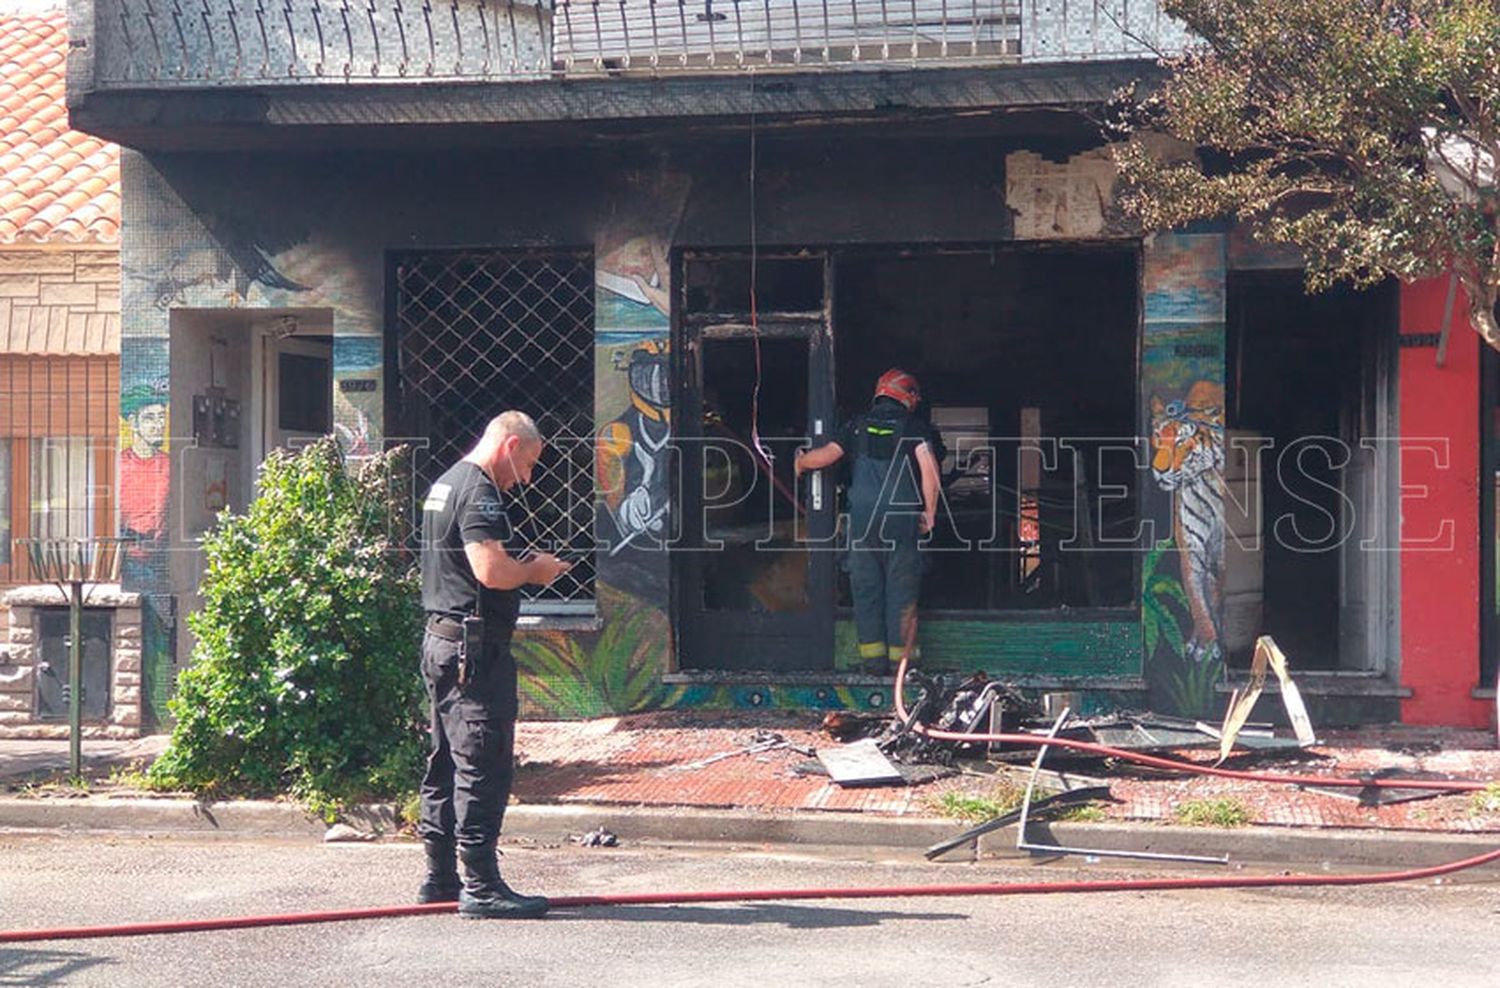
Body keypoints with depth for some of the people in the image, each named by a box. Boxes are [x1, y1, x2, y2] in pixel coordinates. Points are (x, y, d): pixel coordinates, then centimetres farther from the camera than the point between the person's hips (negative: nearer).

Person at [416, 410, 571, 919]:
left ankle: (440, 878, 21)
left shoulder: (445, 485, 18)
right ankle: (481, 887, -4)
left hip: (440, 641, 11)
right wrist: (535, 570, -8)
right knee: (483, 767, -7)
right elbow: (491, 571, -26)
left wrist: (524, 566, 13)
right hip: (475, 647, -11)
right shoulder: (478, 491, -14)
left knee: (446, 762, 15)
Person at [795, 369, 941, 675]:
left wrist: (801, 462, 20)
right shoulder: (912, 427, 2)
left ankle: (873, 656, 7)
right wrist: (930, 512, -4)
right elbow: (929, 467, -11)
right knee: (901, 590, 5)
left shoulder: (858, 425, 8)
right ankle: (900, 658, 4)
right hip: (901, 521, -2)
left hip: (862, 520, 2)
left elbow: (826, 455, -1)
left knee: (866, 589, 8)